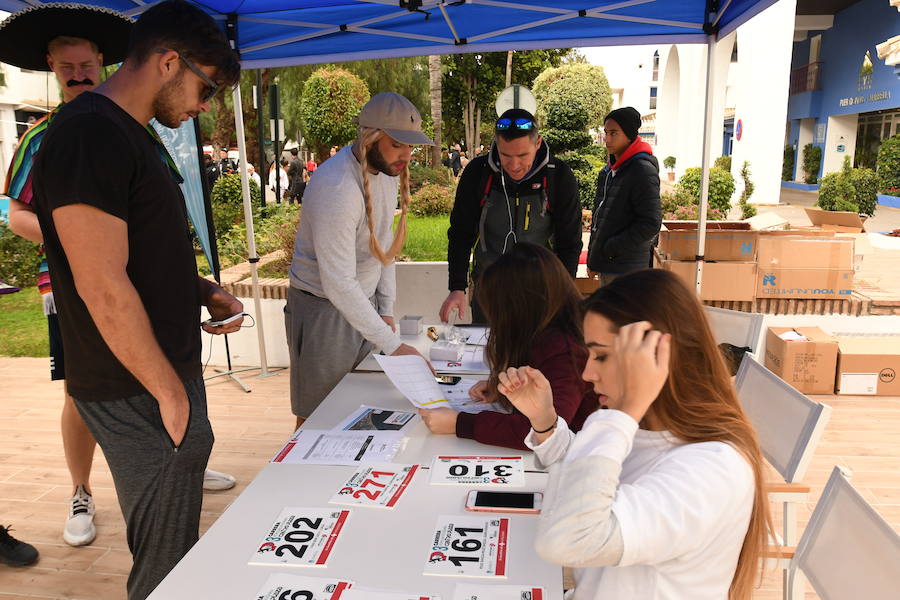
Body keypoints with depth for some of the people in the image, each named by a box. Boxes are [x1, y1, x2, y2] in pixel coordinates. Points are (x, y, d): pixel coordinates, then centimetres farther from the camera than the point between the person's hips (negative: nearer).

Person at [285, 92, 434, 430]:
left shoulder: (388, 168, 0)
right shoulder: (335, 188, -29)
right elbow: (339, 284, -31)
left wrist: (386, 307, 7)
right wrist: (393, 345, -31)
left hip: (364, 302, 8)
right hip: (325, 309, -7)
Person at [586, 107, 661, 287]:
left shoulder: (643, 171, -14)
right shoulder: (608, 171, 13)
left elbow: (651, 224, -19)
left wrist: (611, 248, -17)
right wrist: (592, 258, 16)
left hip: (626, 268, -9)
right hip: (605, 265, 9)